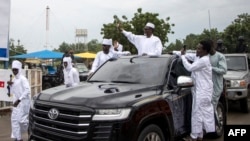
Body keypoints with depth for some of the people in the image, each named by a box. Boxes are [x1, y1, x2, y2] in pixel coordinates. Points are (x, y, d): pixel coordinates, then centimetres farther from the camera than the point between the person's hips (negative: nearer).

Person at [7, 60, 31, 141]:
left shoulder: (23, 79, -13)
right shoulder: (14, 80, 12)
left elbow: (27, 90, -22)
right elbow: (12, 92, 16)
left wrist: (19, 100, -24)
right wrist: (10, 85, -1)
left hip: (23, 102, -8)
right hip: (16, 102, 8)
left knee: (22, 119, -7)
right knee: (14, 119, 9)